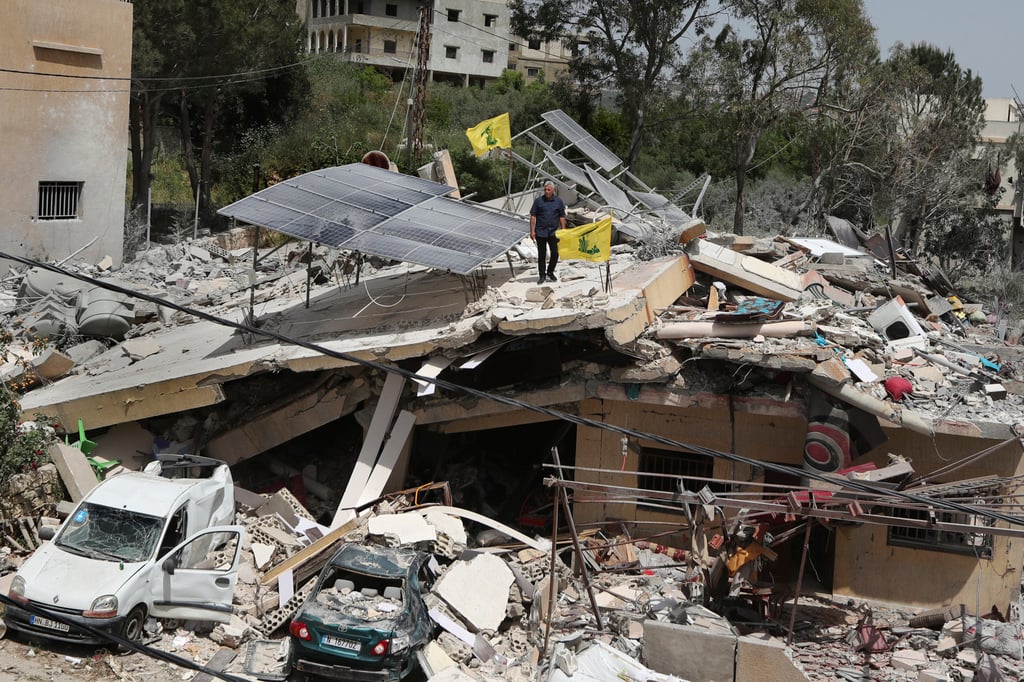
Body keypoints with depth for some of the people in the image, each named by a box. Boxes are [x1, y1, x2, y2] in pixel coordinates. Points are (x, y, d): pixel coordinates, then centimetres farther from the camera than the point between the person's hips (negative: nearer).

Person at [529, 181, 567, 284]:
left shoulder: (559, 201, 4)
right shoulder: (538, 201, -1)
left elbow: (562, 217, 9)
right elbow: (533, 216, 0)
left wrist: (563, 231, 4)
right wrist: (532, 231, -6)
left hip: (553, 232, 1)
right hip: (540, 232, -1)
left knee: (555, 253, 0)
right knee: (541, 255, 4)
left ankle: (550, 272, 22)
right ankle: (542, 276, 13)